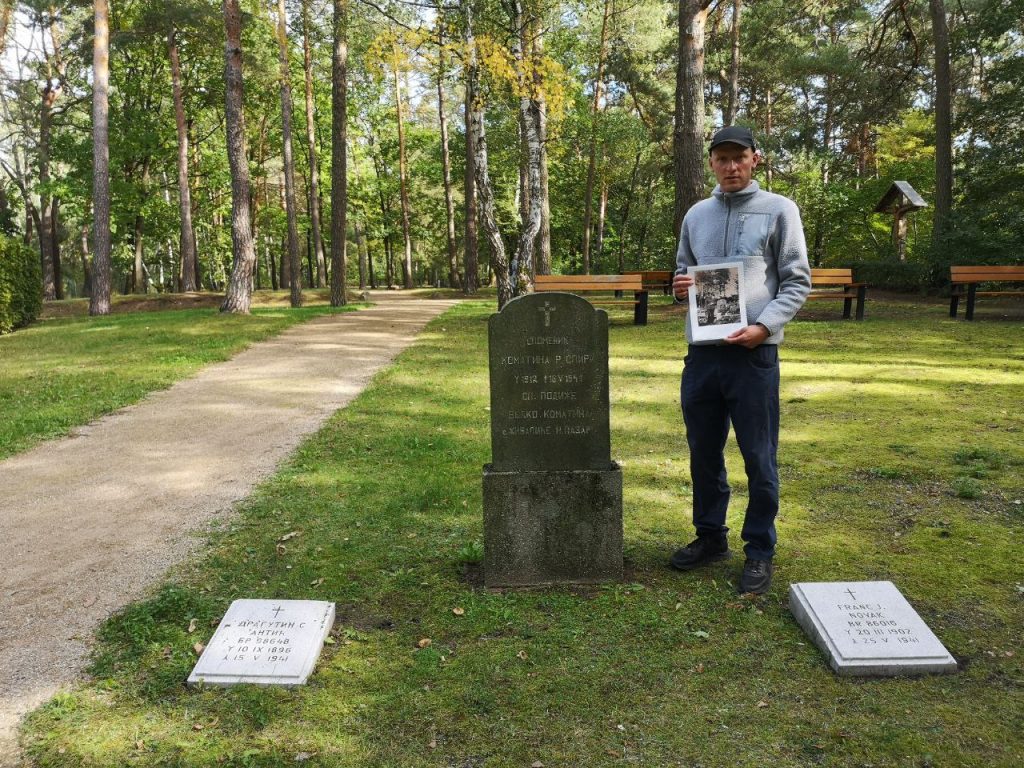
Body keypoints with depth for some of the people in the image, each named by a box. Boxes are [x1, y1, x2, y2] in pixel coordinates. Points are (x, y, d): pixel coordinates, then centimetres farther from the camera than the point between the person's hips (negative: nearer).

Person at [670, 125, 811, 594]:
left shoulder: (778, 210, 1)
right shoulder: (696, 215, 14)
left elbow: (797, 281, -2)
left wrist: (764, 326, -16)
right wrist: (679, 287, -1)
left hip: (753, 353, -4)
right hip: (702, 351, 5)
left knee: (758, 457, 2)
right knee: (703, 452, 13)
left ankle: (760, 550, 16)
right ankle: (710, 537, 29)